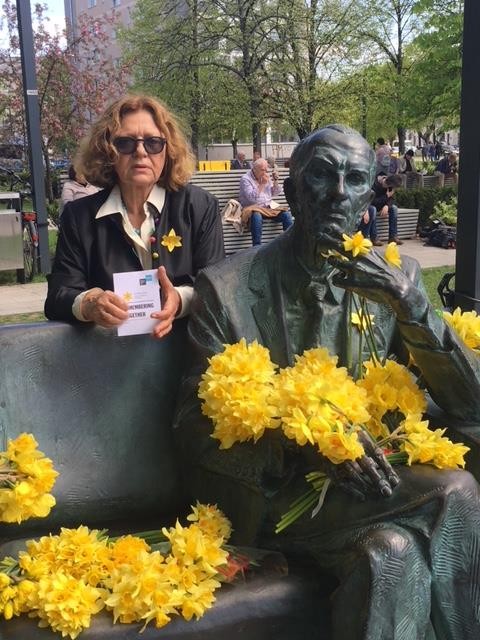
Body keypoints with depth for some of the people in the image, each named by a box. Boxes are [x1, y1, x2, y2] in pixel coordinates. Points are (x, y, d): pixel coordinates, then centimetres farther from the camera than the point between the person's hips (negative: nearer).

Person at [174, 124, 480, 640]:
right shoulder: (227, 287, -7)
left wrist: (412, 307, -18)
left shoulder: (395, 279, 2)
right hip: (270, 496, -3)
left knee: (392, 553, -31)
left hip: (370, 487, 3)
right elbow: (194, 429, -7)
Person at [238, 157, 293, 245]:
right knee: (257, 217, -39)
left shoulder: (266, 177, 14)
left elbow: (275, 193, 17)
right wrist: (262, 184, -18)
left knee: (286, 214, -16)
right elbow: (252, 197, -18)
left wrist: (275, 181, 1)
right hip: (254, 208, -6)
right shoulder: (245, 179, -5)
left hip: (269, 207, 6)